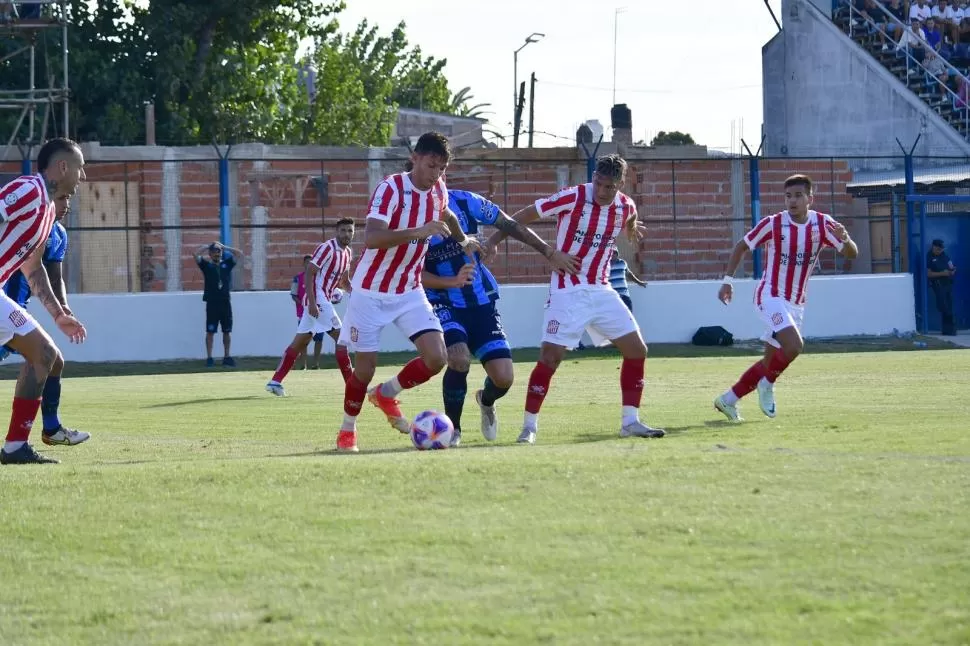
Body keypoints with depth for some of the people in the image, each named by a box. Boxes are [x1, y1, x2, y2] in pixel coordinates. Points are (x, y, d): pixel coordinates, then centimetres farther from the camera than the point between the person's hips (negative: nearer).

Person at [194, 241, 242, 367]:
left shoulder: (227, 264, 11)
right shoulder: (207, 265, 3)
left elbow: (240, 253, 6)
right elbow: (196, 255, -12)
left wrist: (223, 247, 6)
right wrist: (206, 246, 1)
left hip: (225, 302, 3)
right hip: (212, 303, -3)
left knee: (227, 331, 7)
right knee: (210, 331, -2)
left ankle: (227, 357, 15)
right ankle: (209, 358, 0)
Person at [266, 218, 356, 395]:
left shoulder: (347, 253, 13)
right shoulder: (327, 248, -14)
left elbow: (344, 280, 26)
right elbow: (309, 273, -18)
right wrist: (312, 302, -24)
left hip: (325, 300, 10)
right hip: (318, 299, -10)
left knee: (300, 342, 9)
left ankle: (275, 381, 11)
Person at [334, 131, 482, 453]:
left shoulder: (439, 190, -1)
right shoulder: (391, 189, -22)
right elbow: (372, 238, -37)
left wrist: (463, 240, 24)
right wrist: (419, 231, -43)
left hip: (409, 292, 5)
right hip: (371, 291, -5)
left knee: (436, 358, -11)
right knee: (365, 368, -3)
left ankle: (386, 395, 17)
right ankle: (347, 430, 24)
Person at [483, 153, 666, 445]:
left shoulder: (626, 207, -1)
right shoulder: (572, 198, -16)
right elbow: (524, 215, -12)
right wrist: (493, 240, -16)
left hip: (601, 290, 6)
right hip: (567, 292, -5)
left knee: (637, 350, 1)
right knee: (550, 357, -13)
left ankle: (630, 422, 11)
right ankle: (529, 426, -1)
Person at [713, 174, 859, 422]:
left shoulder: (823, 224, -4)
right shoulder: (773, 224, -11)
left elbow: (852, 254, -7)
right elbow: (742, 246, 2)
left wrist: (845, 239, -30)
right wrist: (727, 280, -4)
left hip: (796, 303, 5)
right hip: (771, 296, -5)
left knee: (771, 361, 8)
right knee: (794, 346, -26)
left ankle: (728, 400, 22)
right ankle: (768, 385, -1)